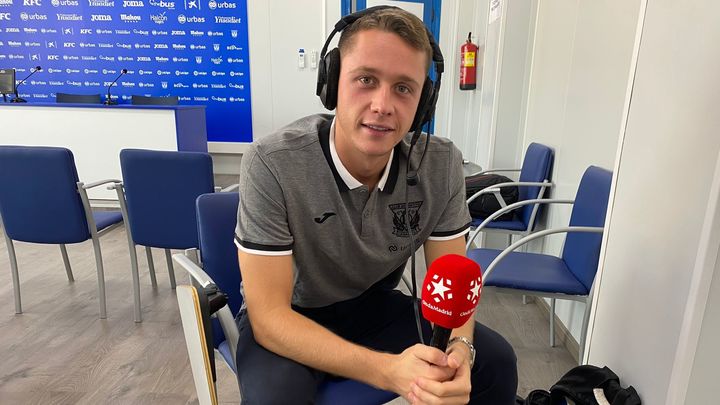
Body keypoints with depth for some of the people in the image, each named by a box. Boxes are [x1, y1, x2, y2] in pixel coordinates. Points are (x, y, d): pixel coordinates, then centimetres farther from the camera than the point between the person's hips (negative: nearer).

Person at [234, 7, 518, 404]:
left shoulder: (442, 164, -15)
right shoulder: (271, 164, -28)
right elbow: (269, 316, -26)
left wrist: (458, 350, -30)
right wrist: (387, 370, -37)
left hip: (375, 306, 4)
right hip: (288, 320, -3)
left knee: (494, 361, -8)